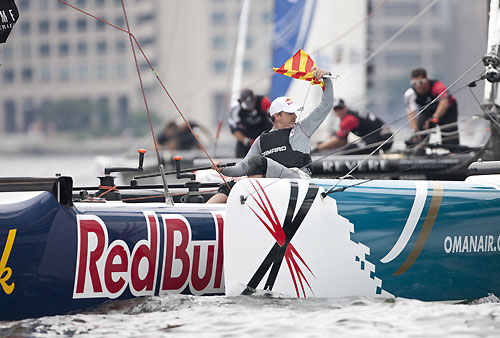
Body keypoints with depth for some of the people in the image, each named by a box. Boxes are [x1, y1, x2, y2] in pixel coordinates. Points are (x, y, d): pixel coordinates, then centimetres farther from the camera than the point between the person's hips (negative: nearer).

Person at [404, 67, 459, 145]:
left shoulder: (437, 86, -35)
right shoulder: (410, 93, -25)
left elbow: (444, 103, -49)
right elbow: (411, 112, -34)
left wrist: (434, 118, -64)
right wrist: (415, 130, -50)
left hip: (447, 109, -3)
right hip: (427, 111, 3)